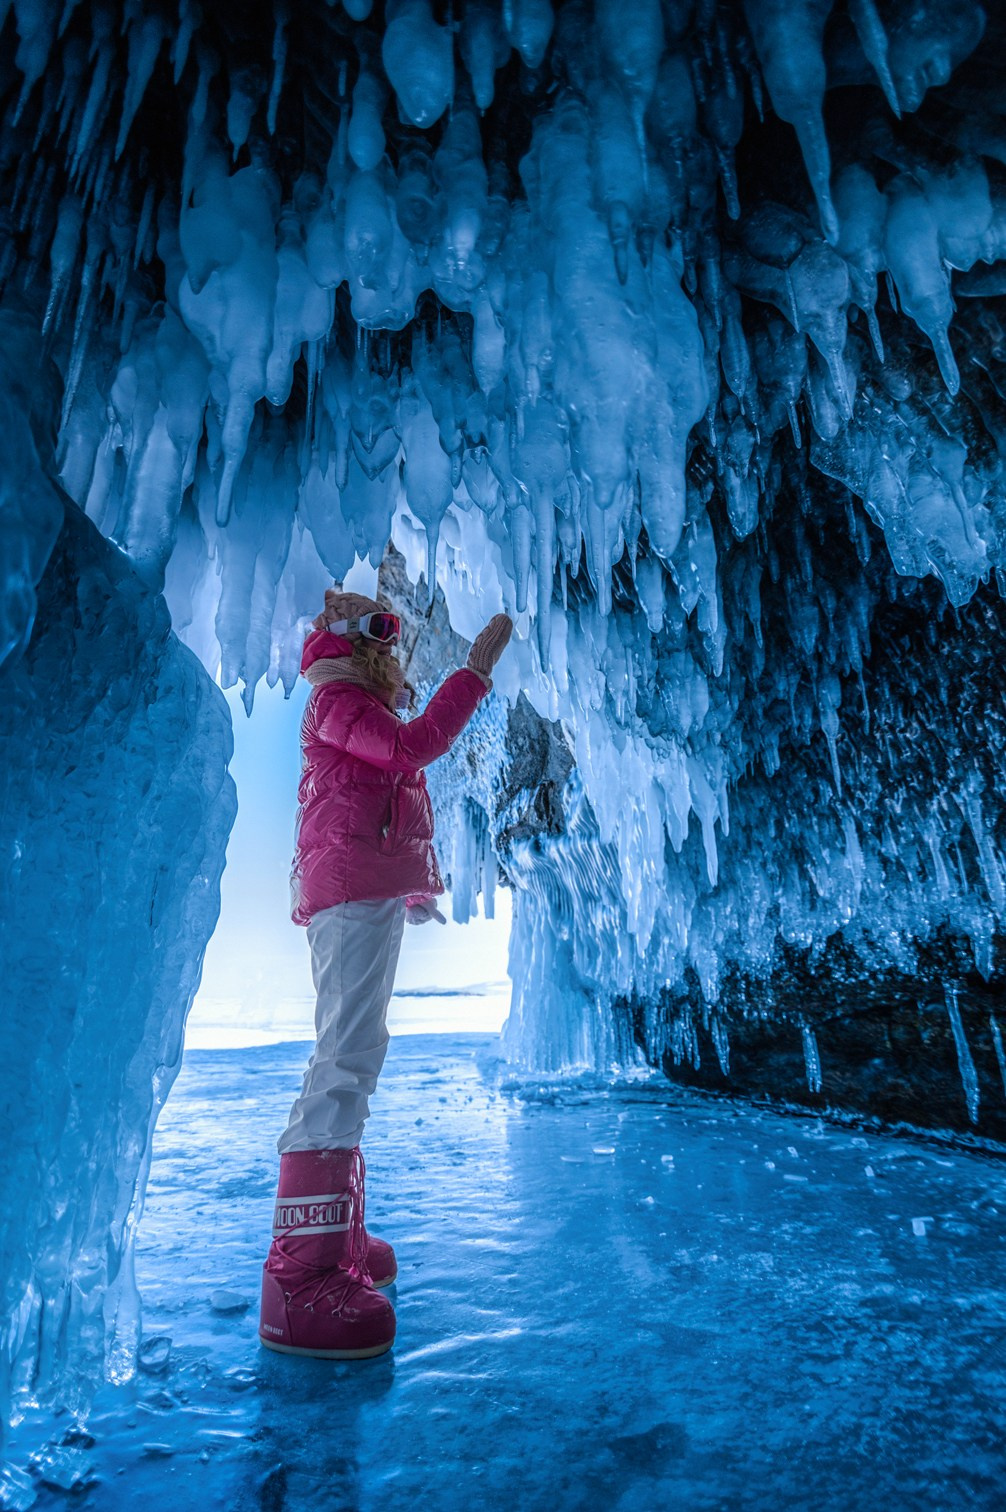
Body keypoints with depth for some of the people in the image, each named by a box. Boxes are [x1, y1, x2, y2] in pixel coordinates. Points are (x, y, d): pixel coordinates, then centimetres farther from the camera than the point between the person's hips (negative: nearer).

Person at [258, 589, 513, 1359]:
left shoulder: (362, 708, 27)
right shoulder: (336, 700, -3)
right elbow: (415, 745, -21)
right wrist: (479, 666, -17)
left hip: (371, 893, 11)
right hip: (352, 886, -11)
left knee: (353, 1052, 13)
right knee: (349, 1052, -18)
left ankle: (335, 1238, 24)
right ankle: (298, 1281, -17)